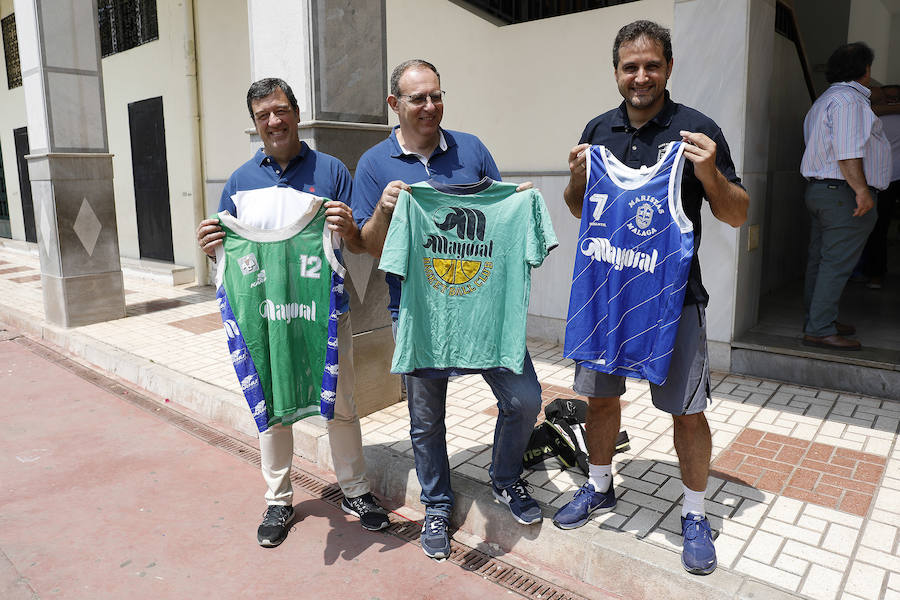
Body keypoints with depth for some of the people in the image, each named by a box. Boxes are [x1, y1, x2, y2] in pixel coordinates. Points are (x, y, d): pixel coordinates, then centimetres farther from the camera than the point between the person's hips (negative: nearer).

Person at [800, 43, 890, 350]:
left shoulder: (825, 100, 22)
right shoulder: (849, 99, -11)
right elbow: (847, 150, -21)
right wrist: (862, 190, -23)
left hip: (818, 188, 11)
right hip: (842, 192, -11)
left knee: (820, 260, 13)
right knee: (836, 264, -9)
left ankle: (818, 321, 21)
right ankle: (819, 330, -7)